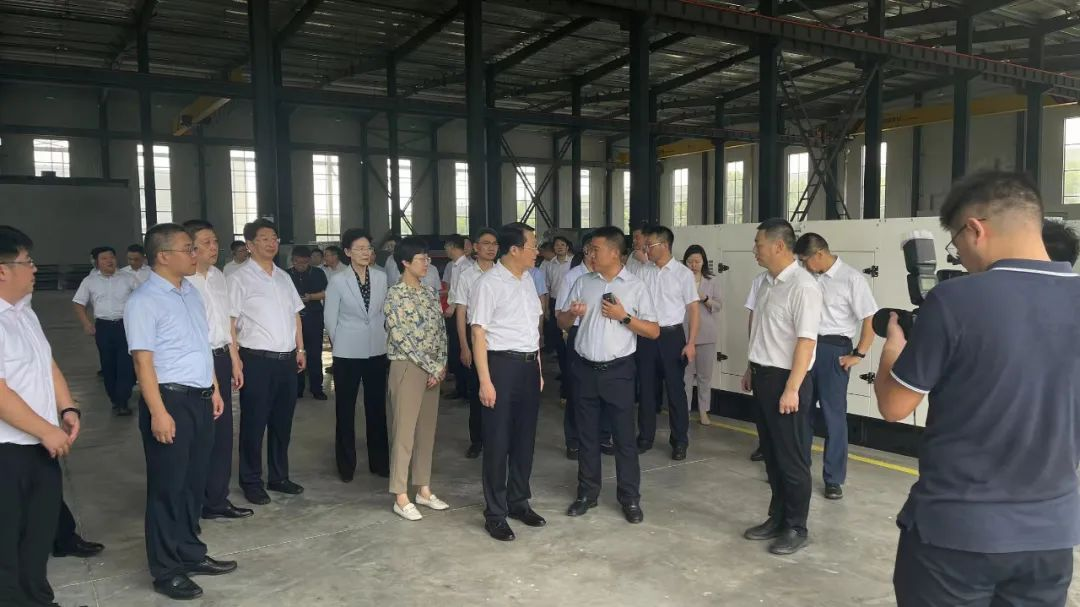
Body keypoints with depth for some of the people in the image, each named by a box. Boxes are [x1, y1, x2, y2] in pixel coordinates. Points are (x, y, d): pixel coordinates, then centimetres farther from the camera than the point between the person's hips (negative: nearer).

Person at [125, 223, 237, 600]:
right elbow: (143, 361, -17)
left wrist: (214, 390, 18)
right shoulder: (144, 302, -13)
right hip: (170, 399, -8)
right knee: (168, 486, 4)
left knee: (194, 482, 17)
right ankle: (166, 570, 17)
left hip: (200, 399, 8)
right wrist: (159, 412, -21)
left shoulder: (191, 292, 11)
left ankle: (191, 555, 32)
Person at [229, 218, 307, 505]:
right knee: (254, 424, 3)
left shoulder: (283, 277, 14)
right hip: (257, 360, -6)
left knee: (282, 422, 14)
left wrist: (300, 349, 13)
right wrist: (236, 360, -16)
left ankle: (279, 477, 27)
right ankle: (251, 482, 17)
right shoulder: (240, 279, -6)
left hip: (287, 359, 6)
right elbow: (229, 322, -10)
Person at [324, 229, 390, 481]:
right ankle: (346, 466, 19)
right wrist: (340, 343, 6)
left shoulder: (381, 277, 0)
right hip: (347, 353, -2)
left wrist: (384, 336, 11)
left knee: (377, 407, 10)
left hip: (377, 351, 3)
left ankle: (379, 462, 22)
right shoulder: (338, 280, -8)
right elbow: (330, 317, -1)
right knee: (345, 409, 7)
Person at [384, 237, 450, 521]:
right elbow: (402, 338, -17)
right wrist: (432, 367, -15)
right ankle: (400, 497, 7)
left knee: (427, 429, 12)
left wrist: (441, 364, -2)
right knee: (404, 431, -1)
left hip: (432, 369, 7)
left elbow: (441, 328, 11)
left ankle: (423, 489, 23)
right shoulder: (395, 295, -11)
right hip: (407, 368, -7)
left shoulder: (427, 292, 10)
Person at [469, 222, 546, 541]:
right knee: (498, 441, 3)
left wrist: (538, 368, 15)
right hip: (502, 364, -7)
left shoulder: (528, 280, 11)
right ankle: (495, 513, 17)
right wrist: (485, 381, -19)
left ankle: (518, 501, 33)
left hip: (529, 364, 7)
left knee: (525, 437, 16)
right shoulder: (488, 284, -13)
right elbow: (478, 334, -15)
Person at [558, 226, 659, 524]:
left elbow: (654, 331, -4)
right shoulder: (583, 282, 6)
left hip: (618, 371, -3)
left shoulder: (636, 286, -2)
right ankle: (587, 493, 24)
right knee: (587, 435, 12)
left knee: (624, 435, 4)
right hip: (585, 369, 3)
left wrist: (623, 316, -15)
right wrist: (572, 314, -11)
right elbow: (562, 322, 11)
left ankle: (630, 498, 16)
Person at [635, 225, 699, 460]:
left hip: (672, 335, -3)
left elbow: (693, 309, -3)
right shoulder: (642, 272, 5)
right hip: (645, 335, 3)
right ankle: (645, 437, 24)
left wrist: (691, 343, -9)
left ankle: (680, 441, 17)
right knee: (646, 388, 11)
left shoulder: (683, 273, -5)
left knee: (675, 388, 4)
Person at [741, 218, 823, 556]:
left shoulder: (802, 287, -18)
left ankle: (796, 529, 19)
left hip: (786, 380, -8)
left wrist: (791, 389, -23)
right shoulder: (767, 282, 10)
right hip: (763, 377, 9)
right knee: (771, 454, 17)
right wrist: (751, 369, 21)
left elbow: (805, 341, -22)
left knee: (791, 459, 4)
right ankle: (777, 519, 31)